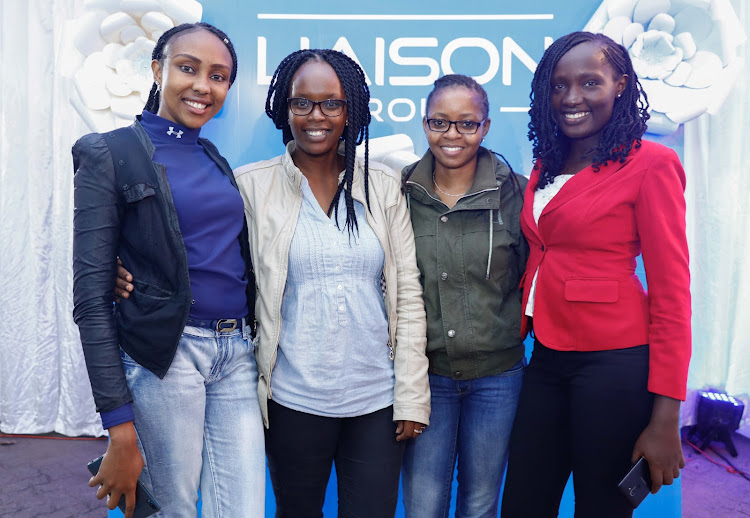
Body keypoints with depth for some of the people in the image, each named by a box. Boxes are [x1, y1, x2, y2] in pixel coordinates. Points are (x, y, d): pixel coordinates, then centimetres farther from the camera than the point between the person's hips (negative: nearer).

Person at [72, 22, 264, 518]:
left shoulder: (218, 160, 13)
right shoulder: (111, 154, -4)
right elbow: (91, 295, -9)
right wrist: (120, 430, -13)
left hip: (237, 352, 5)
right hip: (165, 354, -5)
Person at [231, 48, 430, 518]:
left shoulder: (384, 186, 3)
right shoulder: (251, 185, -1)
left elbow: (408, 295, 2)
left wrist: (412, 398, 0)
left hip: (378, 401, 1)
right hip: (294, 401, -1)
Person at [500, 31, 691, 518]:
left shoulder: (649, 163, -8)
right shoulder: (547, 166, 10)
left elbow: (672, 292, -11)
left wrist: (665, 418, -13)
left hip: (614, 364, -6)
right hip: (547, 359, 6)